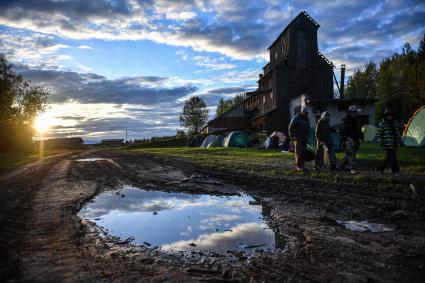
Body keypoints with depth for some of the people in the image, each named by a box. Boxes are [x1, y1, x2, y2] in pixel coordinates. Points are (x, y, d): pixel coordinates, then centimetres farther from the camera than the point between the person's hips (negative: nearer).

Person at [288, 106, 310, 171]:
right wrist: (292, 137, -12)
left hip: (305, 139, 7)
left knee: (303, 153, 6)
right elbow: (290, 128, -9)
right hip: (298, 138, -7)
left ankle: (302, 166, 12)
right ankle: (298, 166, -1)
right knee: (299, 152, -7)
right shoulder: (296, 118, -11)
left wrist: (307, 137, 16)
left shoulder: (307, 118, 11)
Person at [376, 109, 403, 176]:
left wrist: (400, 142, 21)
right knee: (392, 158, -8)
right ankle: (396, 171, 1)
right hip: (388, 145, -6)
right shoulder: (382, 125, -5)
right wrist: (380, 142, -14)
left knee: (388, 157, 11)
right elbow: (378, 134, -5)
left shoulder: (396, 124, 14)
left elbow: (399, 134, 23)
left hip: (395, 145, 7)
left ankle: (381, 168, 25)